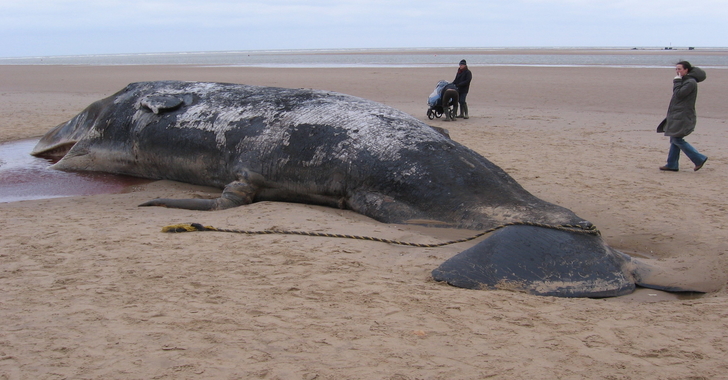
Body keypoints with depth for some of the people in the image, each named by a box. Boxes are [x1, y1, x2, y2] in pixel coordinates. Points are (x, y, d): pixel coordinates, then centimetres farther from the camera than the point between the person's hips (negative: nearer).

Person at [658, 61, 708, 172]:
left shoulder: (691, 82, -15)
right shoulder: (684, 81, 17)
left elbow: (679, 94, -19)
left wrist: (677, 82, -12)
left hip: (683, 117, -10)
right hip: (677, 116, 10)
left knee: (677, 139, -10)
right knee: (674, 139, 10)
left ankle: (699, 158, -5)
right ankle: (672, 165, 13)